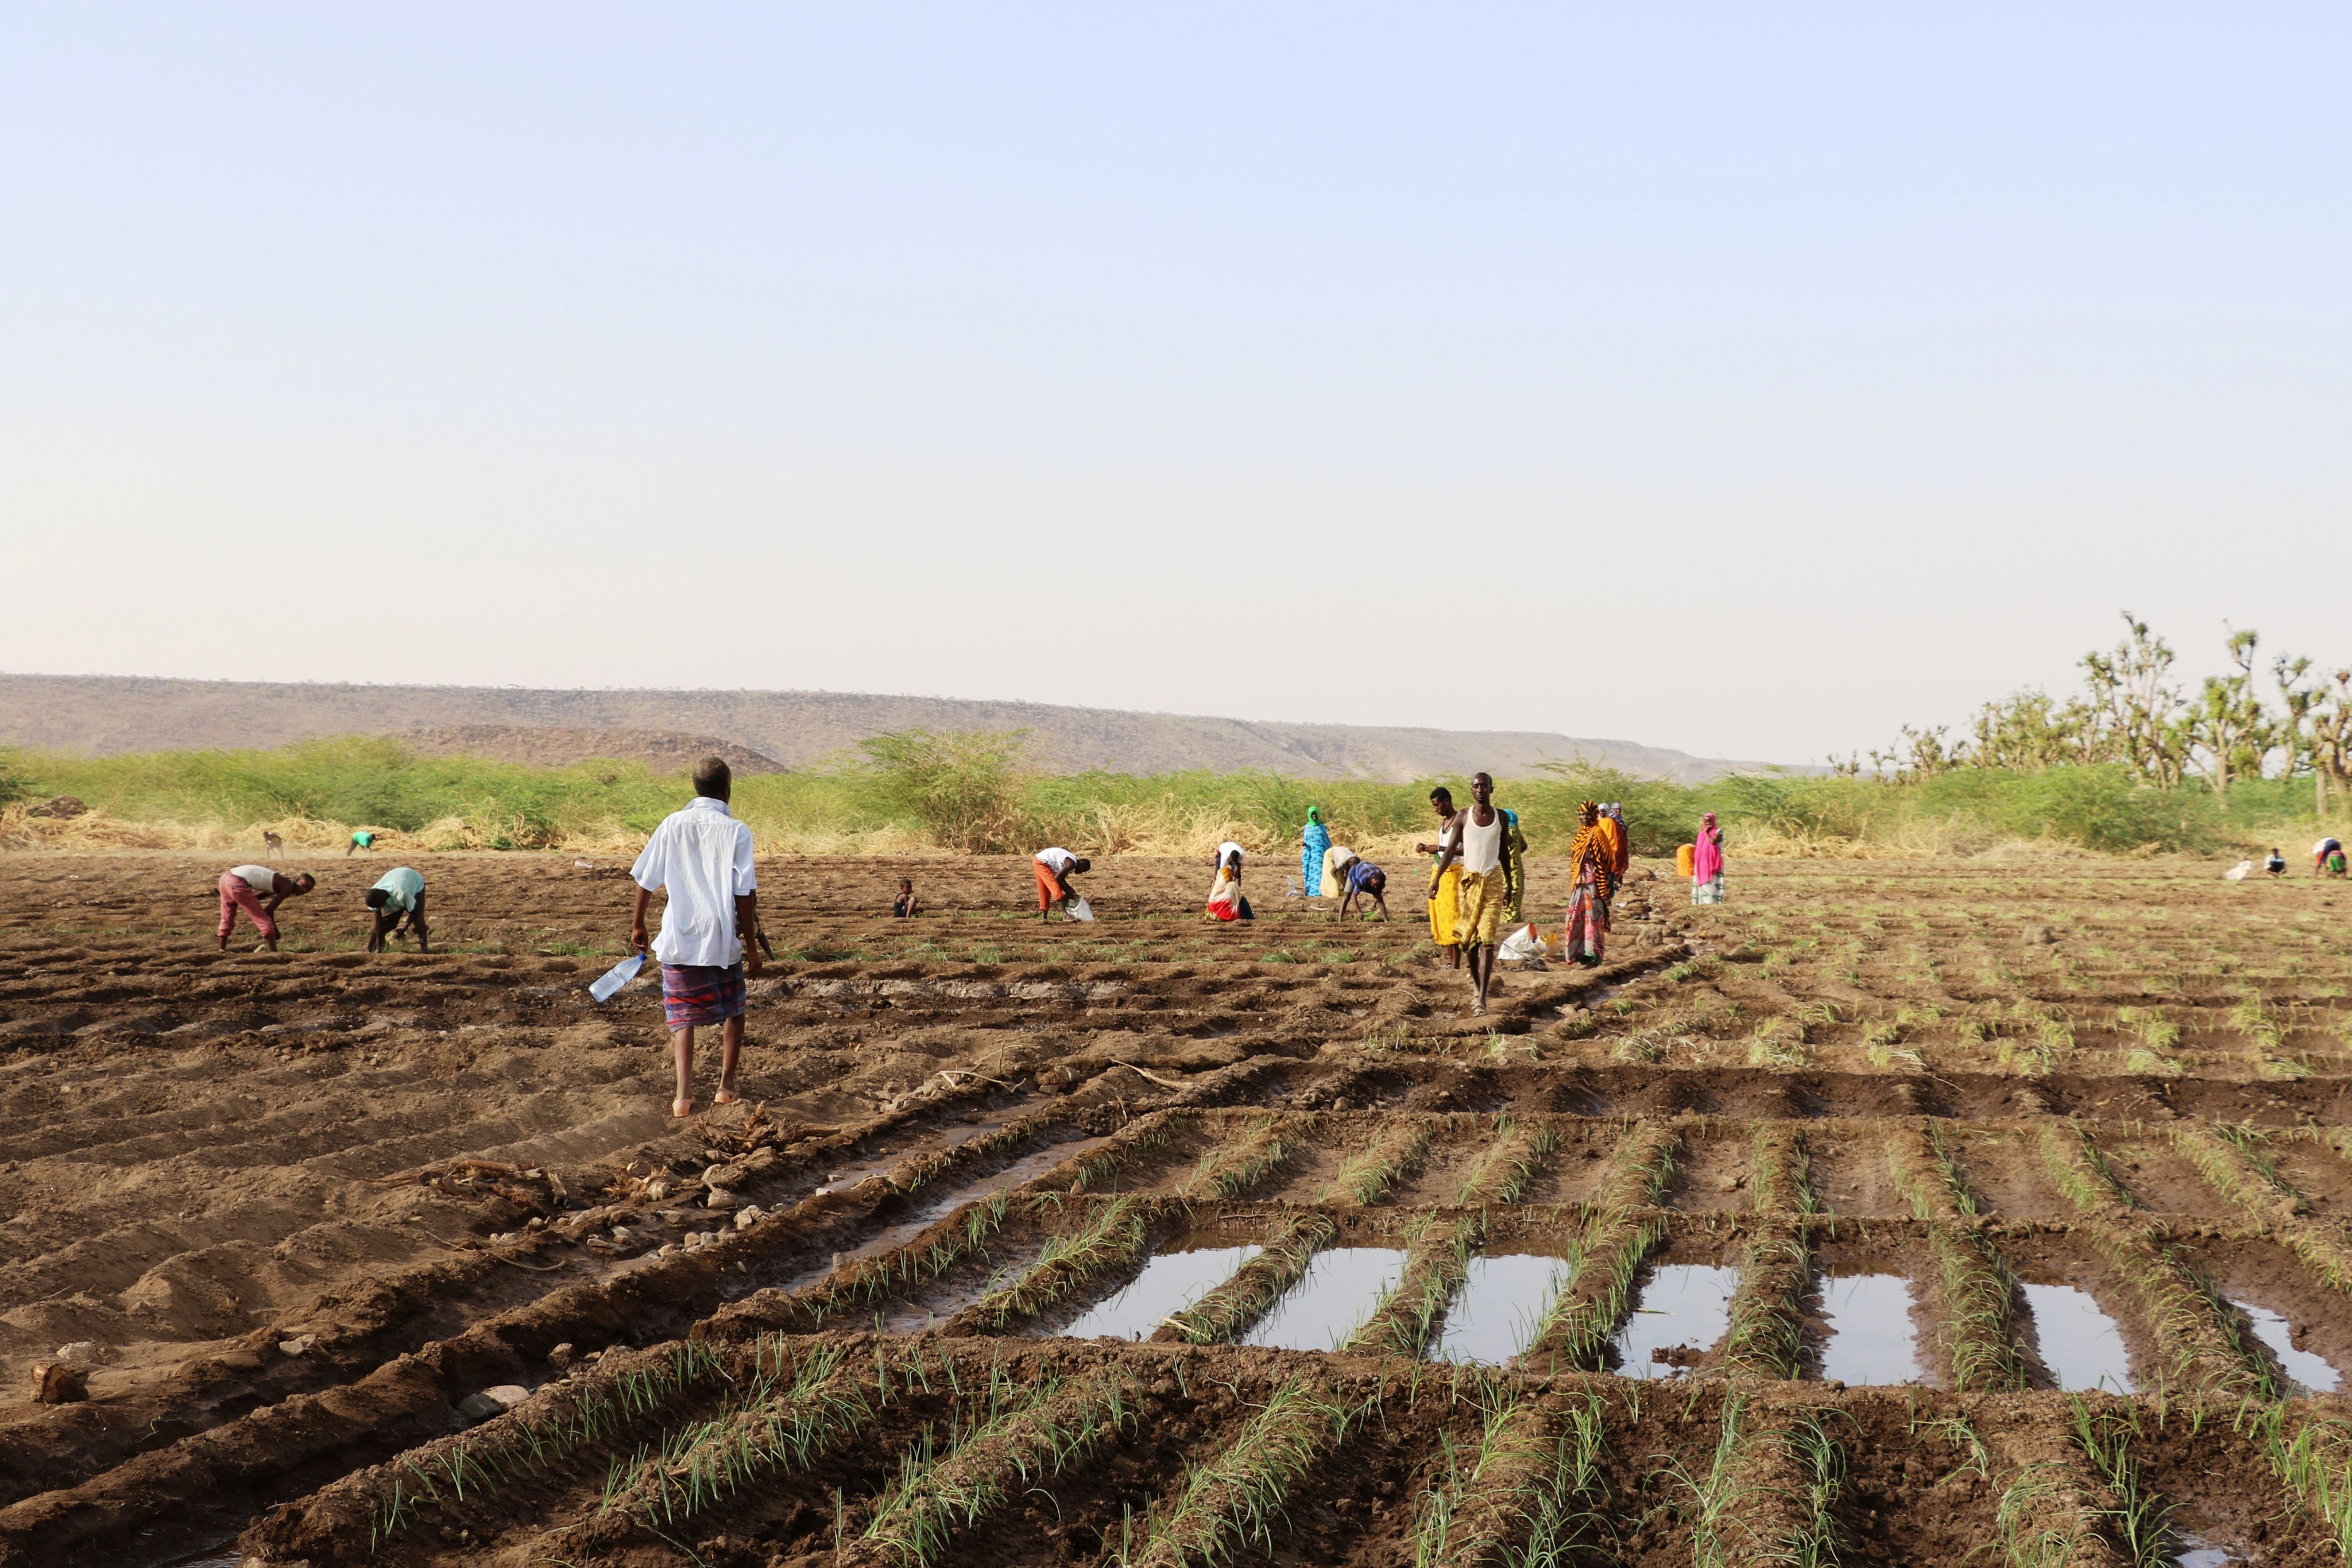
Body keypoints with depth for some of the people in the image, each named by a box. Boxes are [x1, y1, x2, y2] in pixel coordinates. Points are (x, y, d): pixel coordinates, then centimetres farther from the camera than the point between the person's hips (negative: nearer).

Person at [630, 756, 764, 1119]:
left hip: (677, 938, 2)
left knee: (683, 1016, 8)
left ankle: (684, 1095, -6)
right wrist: (751, 946, 0)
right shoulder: (736, 831, -5)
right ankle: (726, 1086, 20)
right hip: (722, 939, -2)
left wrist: (638, 924, 20)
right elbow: (744, 895, -7)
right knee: (733, 1012, 19)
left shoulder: (673, 824, 3)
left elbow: (646, 880, 6)